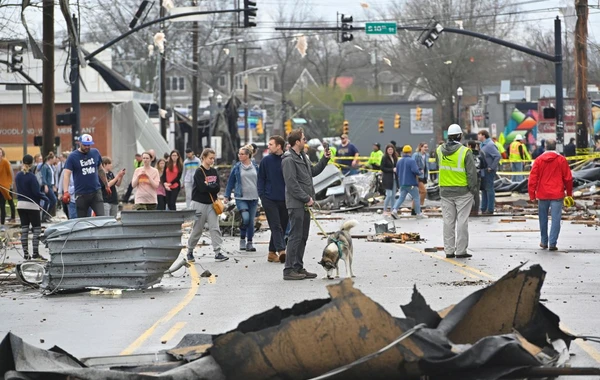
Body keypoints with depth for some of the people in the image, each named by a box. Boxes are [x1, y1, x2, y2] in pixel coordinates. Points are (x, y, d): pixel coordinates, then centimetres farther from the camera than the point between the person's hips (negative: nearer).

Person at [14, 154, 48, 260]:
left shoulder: (18, 176, 5)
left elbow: (18, 190, 12)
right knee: (37, 229, 0)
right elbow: (36, 192, -18)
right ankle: (35, 253, -6)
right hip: (32, 205, -6)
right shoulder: (31, 176, -16)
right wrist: (45, 197, -1)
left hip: (20, 204, 6)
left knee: (24, 229, 9)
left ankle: (26, 254, 9)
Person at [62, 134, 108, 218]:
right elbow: (66, 175, -12)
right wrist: (65, 192, -25)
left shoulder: (95, 153, 7)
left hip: (96, 192, 2)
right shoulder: (73, 156, -4)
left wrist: (107, 185, 23)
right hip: (81, 194, -2)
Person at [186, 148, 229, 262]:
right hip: (199, 204, -5)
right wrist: (212, 187, -7)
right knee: (197, 230, 3)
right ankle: (190, 252, 19)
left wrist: (208, 186, -13)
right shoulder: (199, 172, -8)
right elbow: (202, 188, -19)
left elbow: (218, 188, -1)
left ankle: (218, 253, -10)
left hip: (211, 204, 5)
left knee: (215, 228, -5)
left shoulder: (214, 172, 9)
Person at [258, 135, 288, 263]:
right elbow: (261, 179, 7)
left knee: (282, 227, 7)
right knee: (276, 226, -10)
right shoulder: (266, 160, 2)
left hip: (284, 200, 1)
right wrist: (262, 195, -3)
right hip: (269, 199, -1)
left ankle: (272, 252, 17)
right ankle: (281, 250, -20)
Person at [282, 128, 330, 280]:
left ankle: (298, 268, 19)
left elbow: (314, 171, 27)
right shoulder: (289, 160, -14)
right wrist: (307, 198, -16)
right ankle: (289, 270, -7)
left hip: (304, 205, 10)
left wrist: (325, 158, 16)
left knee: (303, 237, 12)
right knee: (295, 236, -9)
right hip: (296, 204, -10)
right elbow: (292, 184, -18)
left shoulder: (303, 157, 16)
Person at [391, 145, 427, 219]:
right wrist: (420, 172, -2)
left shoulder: (399, 161, 8)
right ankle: (419, 214, 8)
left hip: (402, 183, 6)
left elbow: (397, 172, 15)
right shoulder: (411, 161, -13)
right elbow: (415, 171, -22)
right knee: (416, 198, 5)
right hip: (411, 184, -6)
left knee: (401, 198, 11)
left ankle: (394, 209, -9)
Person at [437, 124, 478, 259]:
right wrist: (474, 190, -3)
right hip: (463, 191, -4)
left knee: (448, 221, 9)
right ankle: (461, 251, 1)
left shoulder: (440, 150, 1)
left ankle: (449, 250, 11)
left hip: (445, 191, 4)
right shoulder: (465, 152, -13)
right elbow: (471, 173, -11)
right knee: (462, 221, 1)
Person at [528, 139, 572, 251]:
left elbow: (532, 178, -2)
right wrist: (569, 192, 13)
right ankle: (552, 243, -7)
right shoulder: (561, 160, -3)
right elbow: (568, 178, 1)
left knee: (543, 219, 15)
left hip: (542, 195, 2)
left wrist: (532, 194, 4)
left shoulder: (539, 160, -1)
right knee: (556, 219, 0)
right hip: (557, 195, -2)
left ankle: (544, 242, 23)